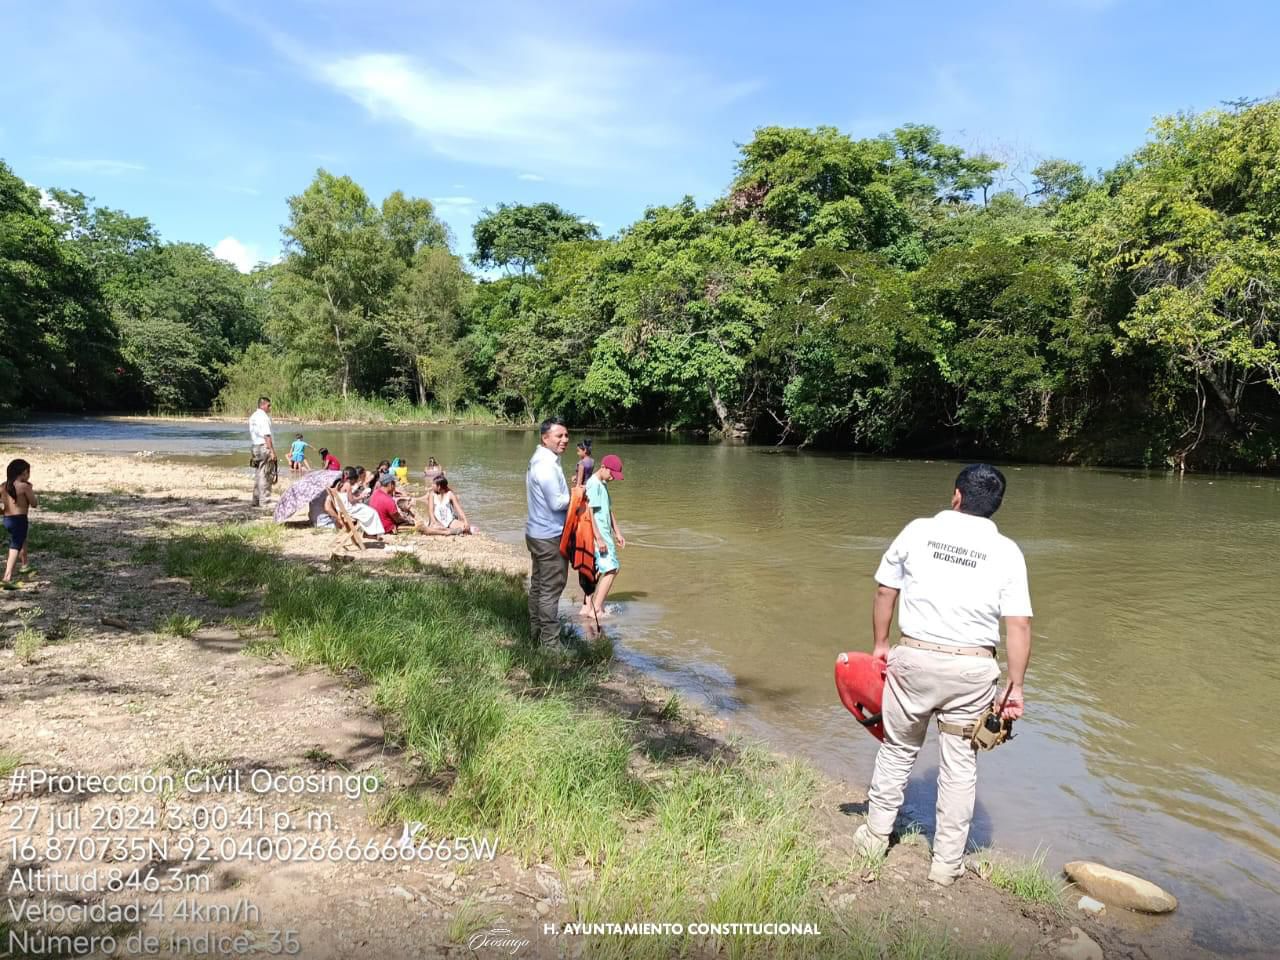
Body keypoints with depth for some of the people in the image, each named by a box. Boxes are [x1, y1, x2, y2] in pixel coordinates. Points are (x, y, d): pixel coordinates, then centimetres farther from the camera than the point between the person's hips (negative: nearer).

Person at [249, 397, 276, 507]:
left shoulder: (253, 417, 15)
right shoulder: (263, 417, -12)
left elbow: (253, 435, 16)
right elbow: (267, 436, -18)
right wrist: (272, 451, -18)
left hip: (254, 447, 9)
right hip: (264, 446, -9)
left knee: (259, 474, 15)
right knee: (265, 475, -6)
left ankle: (256, 500, 20)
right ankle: (265, 501, -5)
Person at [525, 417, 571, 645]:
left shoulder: (538, 460, 12)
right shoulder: (547, 465, -21)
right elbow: (557, 503, -22)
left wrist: (570, 491, 9)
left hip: (537, 532, 11)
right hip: (550, 536, -11)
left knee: (538, 586, 17)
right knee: (551, 590, -4)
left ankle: (536, 634, 26)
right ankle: (550, 641, 2)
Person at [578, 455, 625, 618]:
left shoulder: (603, 485, 16)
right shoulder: (593, 485, -15)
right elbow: (589, 513, -20)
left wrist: (617, 533, 22)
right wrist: (599, 538, -22)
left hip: (604, 535, 10)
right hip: (597, 536, -10)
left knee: (596, 571, 12)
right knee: (611, 570, -9)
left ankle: (586, 608, 16)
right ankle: (596, 609, -4)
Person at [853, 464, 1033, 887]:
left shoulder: (918, 531, -2)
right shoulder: (1006, 552, -2)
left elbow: (885, 591, 4)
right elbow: (1019, 625, -6)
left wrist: (880, 643, 15)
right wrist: (1015, 685, 0)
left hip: (915, 657, 0)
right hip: (973, 667, 0)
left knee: (897, 749, 18)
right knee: (960, 765, 12)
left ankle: (875, 835, 32)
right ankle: (947, 862, 23)